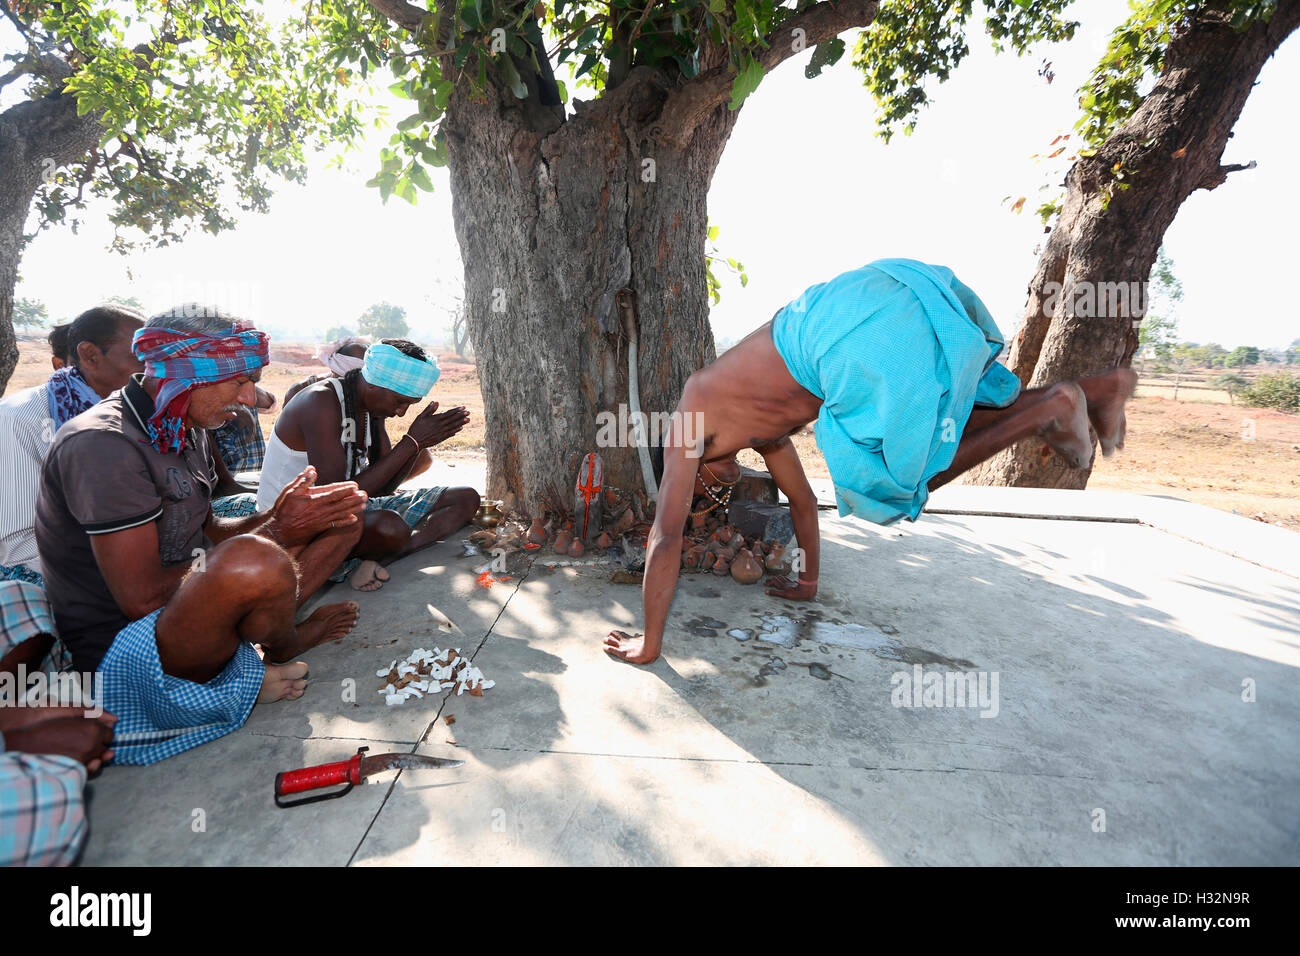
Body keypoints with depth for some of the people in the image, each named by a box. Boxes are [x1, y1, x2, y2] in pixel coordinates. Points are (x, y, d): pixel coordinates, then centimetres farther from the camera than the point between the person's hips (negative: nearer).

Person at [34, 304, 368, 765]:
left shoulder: (188, 432, 8)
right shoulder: (101, 445, -22)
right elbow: (142, 598, -26)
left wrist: (274, 517, -7)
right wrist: (275, 533, -22)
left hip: (183, 607, 9)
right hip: (121, 651, -8)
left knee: (342, 517, 9)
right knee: (257, 562, -39)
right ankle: (281, 649, -4)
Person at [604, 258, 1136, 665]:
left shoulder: (688, 421, 13)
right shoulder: (753, 426, 33)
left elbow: (666, 536, 9)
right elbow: (803, 499, 42)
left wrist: (648, 644, 17)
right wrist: (808, 582, 54)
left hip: (877, 339, -8)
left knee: (908, 482, 9)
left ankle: (1044, 409, 5)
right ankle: (1100, 389, 23)